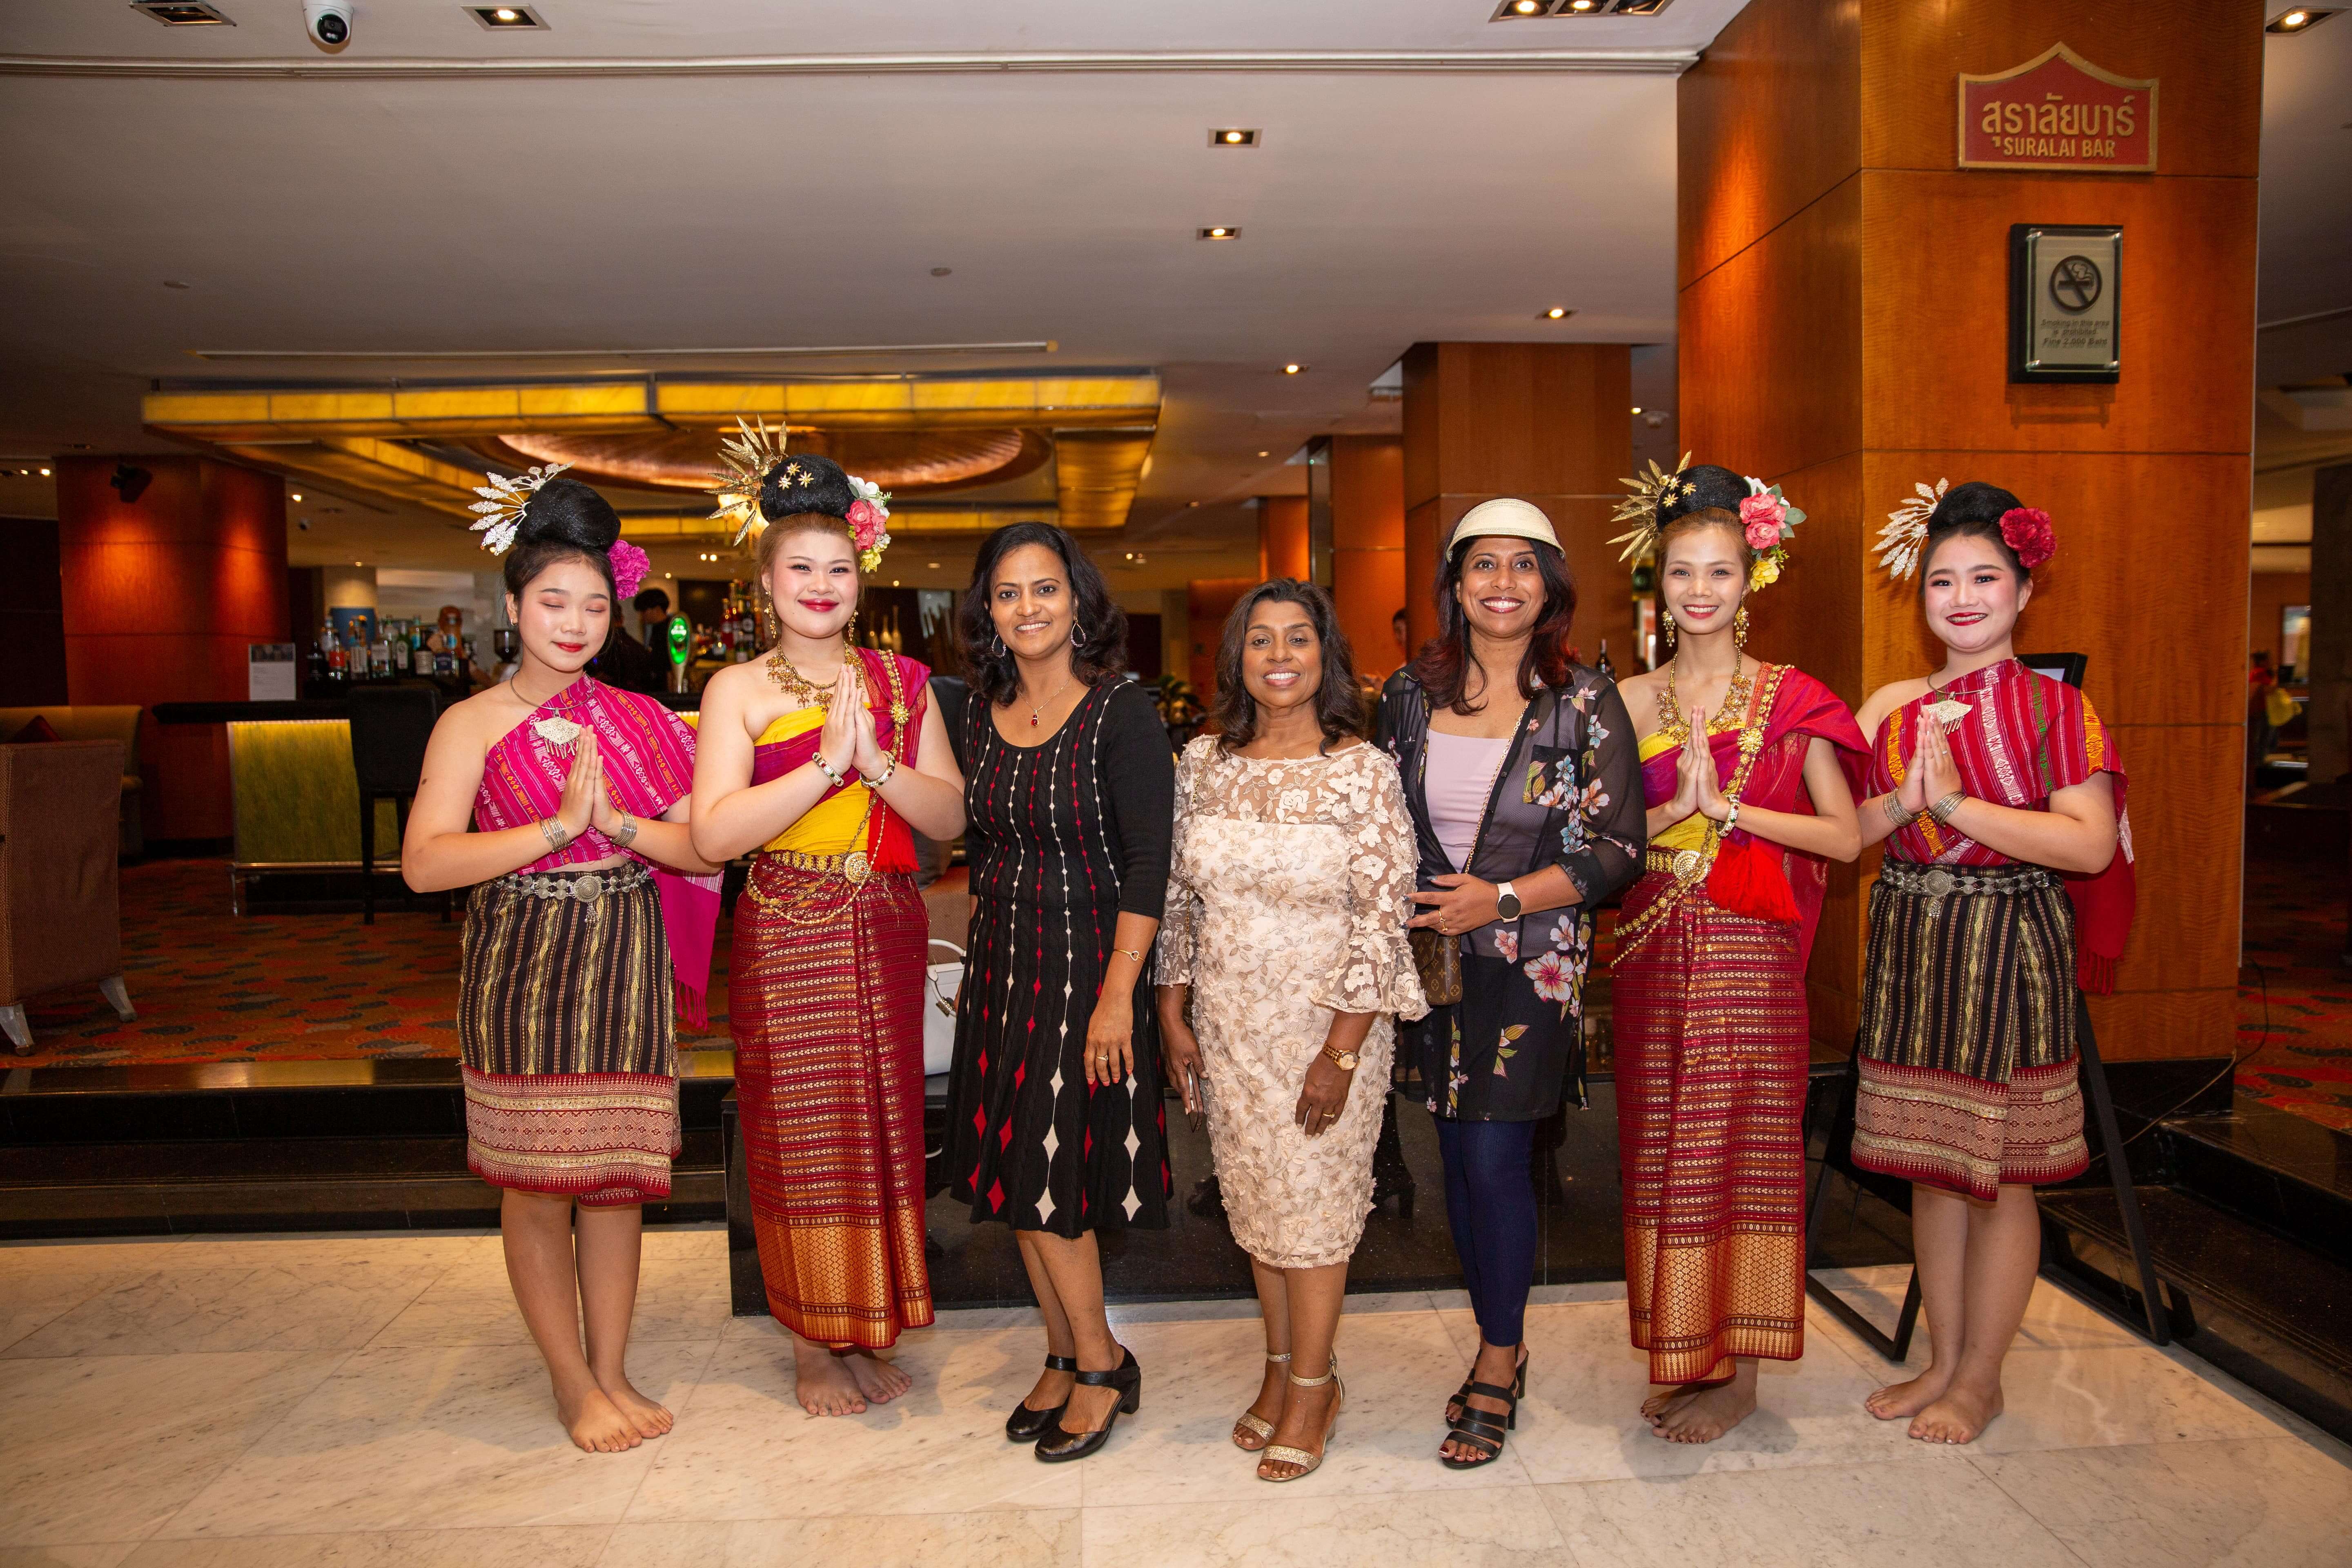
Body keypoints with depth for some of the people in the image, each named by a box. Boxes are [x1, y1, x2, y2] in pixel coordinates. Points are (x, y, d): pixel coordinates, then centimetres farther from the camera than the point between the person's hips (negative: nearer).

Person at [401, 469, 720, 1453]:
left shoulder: (641, 721, 6)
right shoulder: (474, 725, -2)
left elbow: (706, 845, -1)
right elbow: (424, 863, -14)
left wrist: (620, 822, -18)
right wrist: (556, 828, -22)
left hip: (625, 965, 3)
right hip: (520, 966, -2)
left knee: (616, 1174, 10)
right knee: (535, 1184, 5)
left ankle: (613, 1372, 25)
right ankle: (573, 1384, 22)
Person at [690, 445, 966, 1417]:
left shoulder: (899, 681, 7)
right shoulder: (739, 689, -2)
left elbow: (950, 816, 0)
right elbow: (714, 833, -14)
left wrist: (873, 758, -15)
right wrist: (827, 762, -20)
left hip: (885, 933, 3)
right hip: (786, 936, -3)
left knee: (882, 1126, 10)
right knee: (802, 1136, 4)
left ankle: (865, 1332, 28)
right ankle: (813, 1345, 22)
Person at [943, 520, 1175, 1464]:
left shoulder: (1121, 712, -12)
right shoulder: (984, 713, 7)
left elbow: (1148, 864, -15)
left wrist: (1117, 994, -20)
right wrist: (981, 966, 12)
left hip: (1088, 961, -6)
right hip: (1001, 962, 7)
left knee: (1048, 1176, -3)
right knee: (1013, 1174, 11)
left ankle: (1100, 1366, 19)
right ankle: (1066, 1358, 29)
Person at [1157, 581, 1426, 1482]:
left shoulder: (1363, 772, -11)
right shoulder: (1203, 764, 2)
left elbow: (1382, 917, -13)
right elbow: (1178, 894, 8)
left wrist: (1342, 1051, -15)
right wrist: (1173, 1014, 5)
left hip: (1327, 1019, -4)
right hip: (1227, 1019, 4)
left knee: (1313, 1199, 6)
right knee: (1253, 1196, 14)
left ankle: (1312, 1389, 25)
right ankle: (1282, 1364, 34)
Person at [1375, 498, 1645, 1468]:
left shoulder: (1585, 706, -5)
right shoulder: (1409, 694, 5)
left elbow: (1617, 851, -6)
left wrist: (1503, 898, -15)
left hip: (1531, 960, -4)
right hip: (1430, 953, 4)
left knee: (1496, 1161, -4)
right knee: (1458, 1158, 11)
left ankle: (1498, 1366, 16)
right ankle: (1499, 1344, 29)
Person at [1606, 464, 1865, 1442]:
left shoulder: (1790, 699, 0)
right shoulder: (1631, 701, 7)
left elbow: (1846, 836, -5)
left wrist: (1728, 807, -14)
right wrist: (1676, 808, -14)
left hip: (1751, 953, -3)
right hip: (1654, 950, 3)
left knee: (1743, 1144, 2)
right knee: (1663, 1151, 8)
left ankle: (1738, 1373, 17)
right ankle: (1682, 1357, 24)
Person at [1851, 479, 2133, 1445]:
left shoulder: (2054, 708, -4)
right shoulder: (1893, 706, 8)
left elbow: (2091, 843, -17)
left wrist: (1956, 803, -20)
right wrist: (1904, 799, -14)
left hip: (2009, 950, -4)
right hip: (1911, 947, 5)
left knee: (2001, 1176, 5)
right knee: (1930, 1167, 13)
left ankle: (1981, 1380, 22)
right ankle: (1944, 1361, 28)